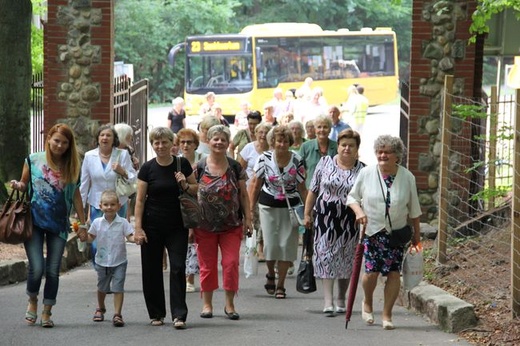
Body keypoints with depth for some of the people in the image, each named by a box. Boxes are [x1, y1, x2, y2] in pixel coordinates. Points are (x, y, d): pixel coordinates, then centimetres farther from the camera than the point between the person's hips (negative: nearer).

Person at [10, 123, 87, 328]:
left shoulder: (72, 167, 6)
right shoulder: (33, 160, 2)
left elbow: (75, 196, 11)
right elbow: (24, 184, 12)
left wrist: (82, 224, 10)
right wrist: (18, 186, -12)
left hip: (59, 226, 2)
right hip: (35, 222, -2)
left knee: (53, 271, 0)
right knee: (36, 267, -12)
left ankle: (47, 312, 14)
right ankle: (32, 301, 17)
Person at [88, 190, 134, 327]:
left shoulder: (123, 223, -8)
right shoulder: (97, 222, -2)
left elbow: (130, 236, -11)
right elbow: (90, 237, 9)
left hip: (119, 262, -3)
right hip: (102, 261, 3)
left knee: (118, 288, -11)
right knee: (102, 287, 19)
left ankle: (117, 314, -8)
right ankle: (100, 309, 43)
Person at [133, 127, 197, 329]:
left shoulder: (182, 164, 0)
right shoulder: (148, 168, -1)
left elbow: (196, 190, 9)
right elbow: (140, 200, 0)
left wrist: (185, 185, -12)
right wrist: (138, 227, -7)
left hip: (177, 225, 0)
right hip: (152, 227, 1)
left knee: (178, 267, -8)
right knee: (151, 270, 5)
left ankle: (179, 315, -7)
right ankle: (156, 314, 17)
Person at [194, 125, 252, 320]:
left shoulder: (235, 168, 1)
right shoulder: (199, 168, -2)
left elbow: (243, 195, 6)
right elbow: (191, 196, 1)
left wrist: (248, 219, 0)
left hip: (231, 225, 0)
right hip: (205, 226, 0)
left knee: (231, 263, -4)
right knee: (207, 265, 5)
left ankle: (229, 304, 7)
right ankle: (207, 303, 17)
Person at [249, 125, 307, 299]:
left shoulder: (297, 160, -6)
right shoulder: (264, 159, -6)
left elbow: (302, 188, -1)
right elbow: (255, 185, 1)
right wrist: (250, 208, -1)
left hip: (290, 207, 0)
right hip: (268, 206, 0)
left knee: (287, 244, -1)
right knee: (270, 244, -3)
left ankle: (280, 285, 11)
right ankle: (270, 274, 28)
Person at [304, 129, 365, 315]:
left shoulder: (362, 170, 2)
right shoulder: (325, 163, 2)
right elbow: (313, 190, 6)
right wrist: (307, 213, 4)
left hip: (349, 221, 1)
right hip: (325, 218, -1)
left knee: (346, 260, 8)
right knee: (326, 257, -6)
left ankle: (341, 299, 23)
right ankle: (328, 302, -7)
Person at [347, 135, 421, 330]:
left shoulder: (407, 178, 0)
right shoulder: (366, 173, -3)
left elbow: (414, 209, 8)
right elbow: (352, 197, 6)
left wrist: (416, 233, 11)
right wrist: (358, 211, -13)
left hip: (397, 233, 1)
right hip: (372, 231, -1)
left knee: (394, 273, -4)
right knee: (371, 271, -9)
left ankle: (387, 315, 8)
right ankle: (367, 303, 22)